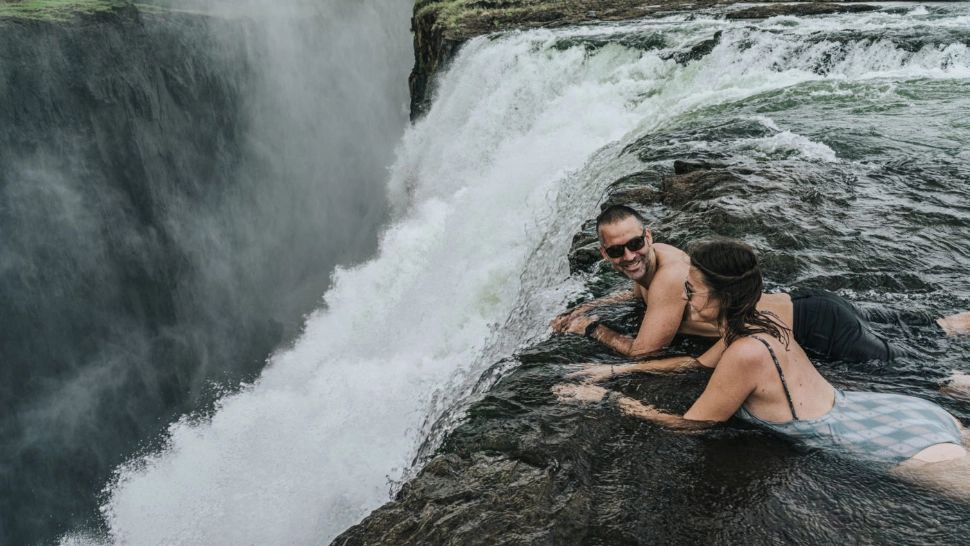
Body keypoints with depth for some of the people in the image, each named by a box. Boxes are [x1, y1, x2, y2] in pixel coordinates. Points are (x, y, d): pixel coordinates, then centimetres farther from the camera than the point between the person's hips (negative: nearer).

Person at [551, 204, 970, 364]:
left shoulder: (669, 273, -27)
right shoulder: (650, 259, -1)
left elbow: (642, 352, -25)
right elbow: (637, 292, 24)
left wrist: (593, 329, -11)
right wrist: (587, 306, 13)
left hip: (817, 326, -8)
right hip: (803, 306, 8)